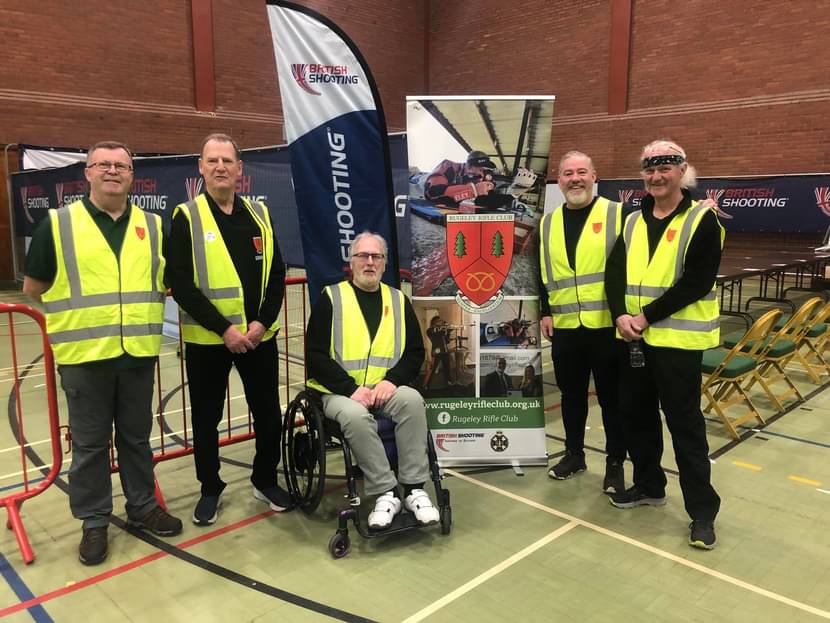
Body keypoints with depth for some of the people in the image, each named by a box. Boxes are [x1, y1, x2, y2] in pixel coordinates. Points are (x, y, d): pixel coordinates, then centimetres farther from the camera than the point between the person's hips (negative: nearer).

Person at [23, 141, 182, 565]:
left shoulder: (152, 225, 6)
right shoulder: (57, 224, -3)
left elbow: (167, 279, 16)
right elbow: (33, 286, 3)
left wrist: (137, 304, 6)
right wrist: (76, 312, 5)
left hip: (139, 351, 3)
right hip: (85, 354, -2)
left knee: (137, 436, 15)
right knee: (89, 443, 9)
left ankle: (143, 507, 31)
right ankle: (94, 521, 24)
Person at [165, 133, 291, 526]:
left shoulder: (258, 214, 6)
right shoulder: (187, 217, -4)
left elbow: (276, 273, 6)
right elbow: (180, 283, -11)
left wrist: (263, 321, -8)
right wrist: (223, 328, -17)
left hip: (258, 335, 3)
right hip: (206, 339, -3)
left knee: (268, 413, 11)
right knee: (206, 418, 10)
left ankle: (265, 480, 31)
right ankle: (210, 489, 29)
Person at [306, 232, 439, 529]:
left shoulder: (398, 299, 12)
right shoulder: (330, 298, 2)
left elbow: (415, 352, 10)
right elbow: (315, 354, -4)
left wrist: (392, 380, -10)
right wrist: (350, 388, -15)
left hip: (385, 388, 3)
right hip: (340, 391, -2)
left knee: (412, 400, -29)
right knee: (355, 416, -35)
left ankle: (414, 488, -19)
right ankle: (386, 493, -20)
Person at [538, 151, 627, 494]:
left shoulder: (617, 214, -2)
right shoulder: (547, 223, 10)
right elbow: (541, 272, 13)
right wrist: (545, 312, 7)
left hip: (607, 325, -3)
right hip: (565, 327, 4)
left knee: (611, 396, 6)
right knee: (571, 394, 14)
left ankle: (615, 462, 20)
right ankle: (574, 453, 30)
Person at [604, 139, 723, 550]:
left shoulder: (702, 221, -7)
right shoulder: (633, 222, 11)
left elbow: (696, 283, -16)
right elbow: (614, 273, 5)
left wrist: (647, 316, -18)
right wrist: (620, 314, -12)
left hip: (677, 339, -6)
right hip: (632, 338, 6)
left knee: (685, 425, 0)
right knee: (636, 415, 15)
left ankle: (702, 510, 12)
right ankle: (649, 486, 34)